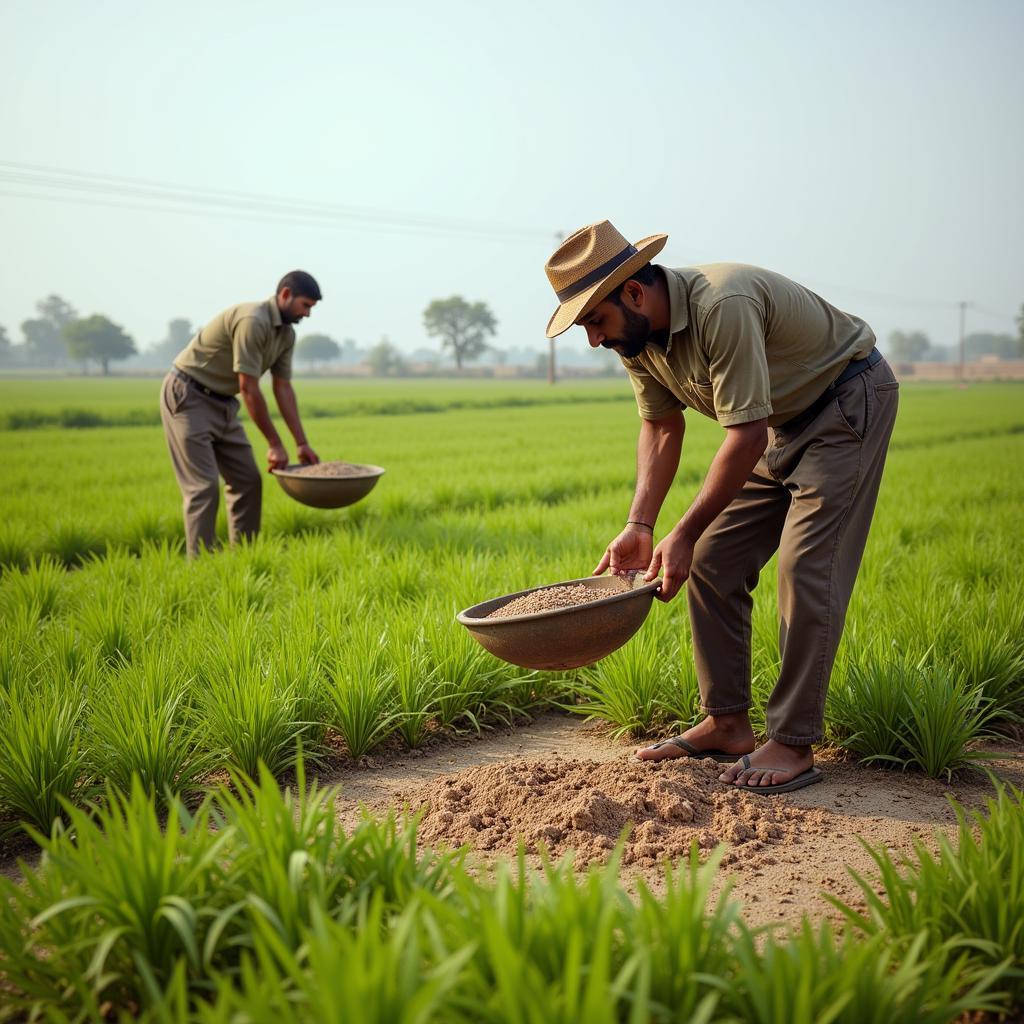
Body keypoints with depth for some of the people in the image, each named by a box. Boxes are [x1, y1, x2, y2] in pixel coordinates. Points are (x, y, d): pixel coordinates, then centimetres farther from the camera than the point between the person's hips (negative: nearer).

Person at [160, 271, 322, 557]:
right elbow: (249, 389, -24)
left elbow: (283, 388, 8)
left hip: (221, 402, 10)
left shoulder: (286, 334, 5)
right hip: (187, 397, -10)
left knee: (248, 480, 8)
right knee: (204, 486, -13)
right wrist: (275, 444, -19)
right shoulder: (252, 321, -25)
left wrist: (302, 443, 3)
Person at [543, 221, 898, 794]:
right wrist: (640, 525, -9)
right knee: (713, 564, 2)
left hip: (848, 403, -8)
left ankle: (794, 746, -7)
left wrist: (684, 535, -31)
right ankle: (726, 724, 10)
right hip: (779, 420, 8)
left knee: (807, 569, -15)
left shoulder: (723, 306, -35)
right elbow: (662, 428, 2)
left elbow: (746, 435, -34)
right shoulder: (635, 335, -8)